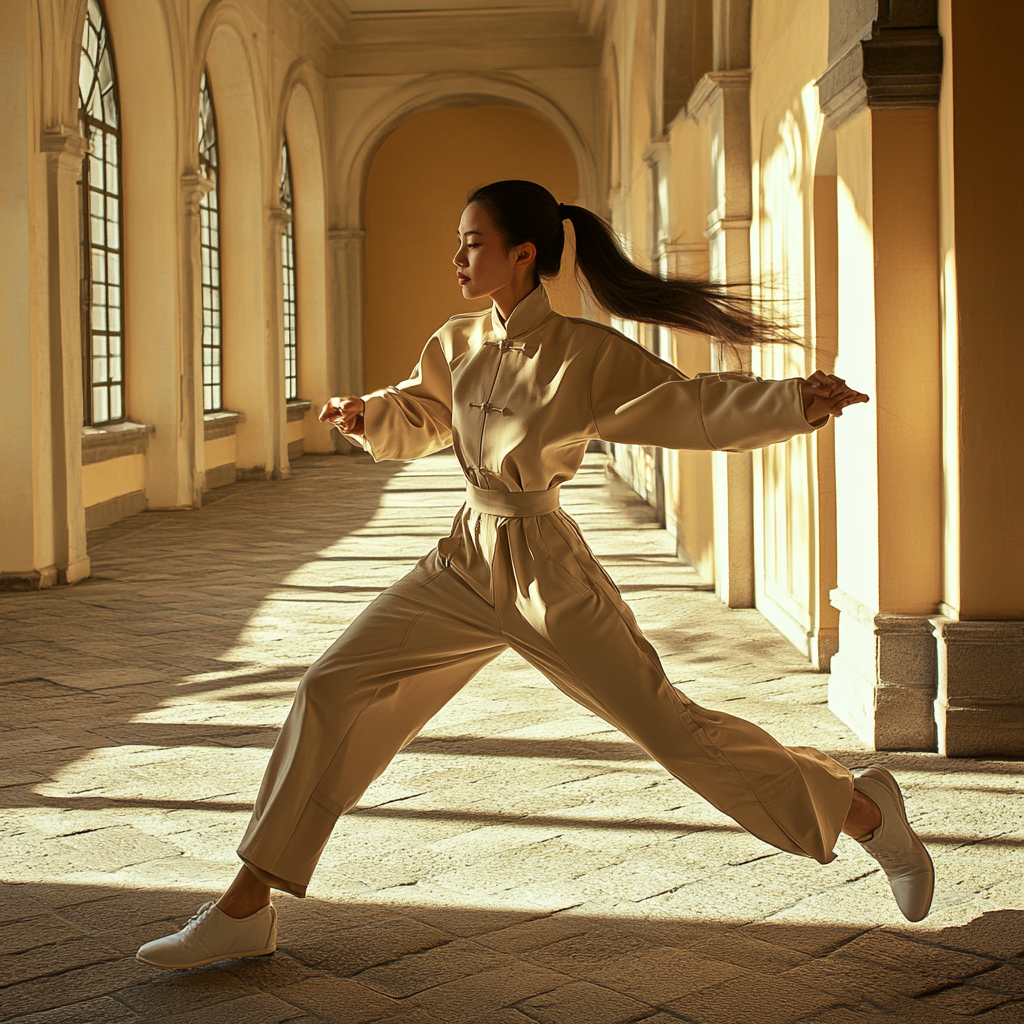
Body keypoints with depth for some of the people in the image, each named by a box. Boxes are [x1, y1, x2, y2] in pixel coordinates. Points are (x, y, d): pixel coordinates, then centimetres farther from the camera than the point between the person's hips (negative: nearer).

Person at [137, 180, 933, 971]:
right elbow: (416, 418, 21)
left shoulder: (587, 356, -13)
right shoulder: (458, 346, 4)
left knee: (668, 726, -3)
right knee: (332, 692, -2)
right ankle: (246, 909, 7)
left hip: (546, 572, -6)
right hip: (467, 563, 6)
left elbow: (697, 405, -11)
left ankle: (862, 810, 19)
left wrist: (801, 403, -26)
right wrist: (364, 415, 0)